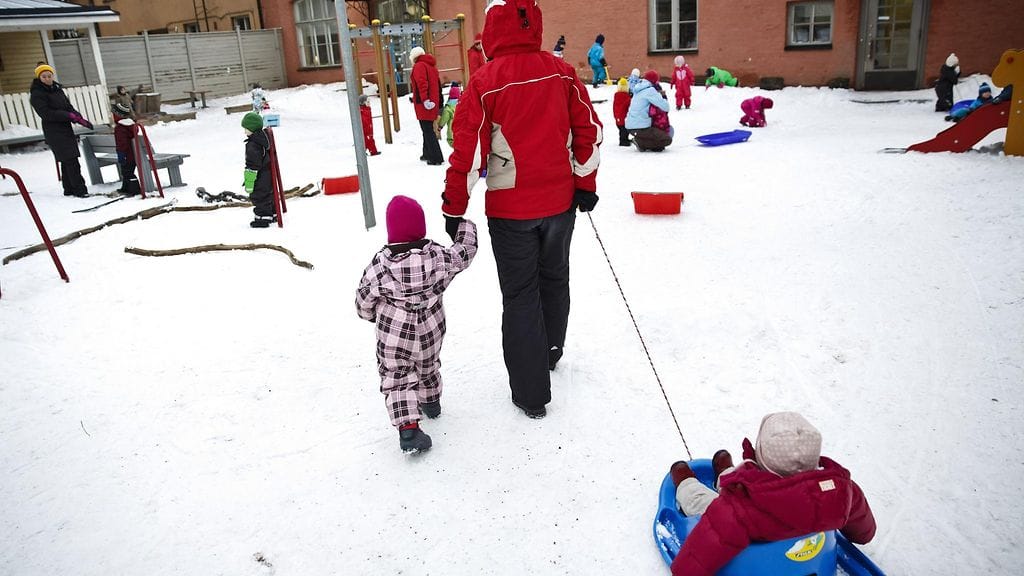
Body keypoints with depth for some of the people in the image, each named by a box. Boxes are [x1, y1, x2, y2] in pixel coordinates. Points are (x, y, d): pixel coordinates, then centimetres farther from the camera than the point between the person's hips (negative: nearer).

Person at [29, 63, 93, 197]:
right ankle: (79, 190, -11)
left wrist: (81, 120, -2)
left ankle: (69, 189, 18)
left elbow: (68, 106, 13)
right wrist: (70, 116, -20)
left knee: (67, 161, 11)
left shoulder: (57, 89, 14)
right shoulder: (37, 94, -8)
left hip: (66, 128, 7)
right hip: (54, 132, -7)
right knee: (71, 161, -12)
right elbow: (46, 114, -17)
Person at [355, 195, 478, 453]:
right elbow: (465, 251, 2)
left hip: (393, 336, -3)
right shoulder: (438, 256, -15)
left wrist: (370, 314, 16)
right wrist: (464, 224, 18)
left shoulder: (379, 265, -17)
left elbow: (364, 299, -6)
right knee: (428, 366, 27)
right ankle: (431, 402, 50)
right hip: (430, 332, 3)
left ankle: (408, 427, -8)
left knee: (396, 377, 7)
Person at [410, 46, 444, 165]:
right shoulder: (432, 66, 19)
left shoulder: (419, 66, -7)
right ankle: (428, 154, 31)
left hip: (425, 104, -9)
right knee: (428, 129, 20)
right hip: (434, 102, 9)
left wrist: (424, 99, -29)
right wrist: (439, 103, 27)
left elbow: (422, 83, -22)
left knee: (427, 130, -8)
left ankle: (436, 158, -12)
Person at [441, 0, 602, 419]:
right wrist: (585, 184, 14)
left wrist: (454, 208, -3)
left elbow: (469, 151, -13)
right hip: (560, 200, 4)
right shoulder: (562, 72, -3)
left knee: (520, 295, 8)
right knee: (555, 279, 24)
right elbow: (589, 131, 2)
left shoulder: (485, 83, -14)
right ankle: (550, 353, 46)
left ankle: (531, 393, 14)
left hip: (510, 208, -3)